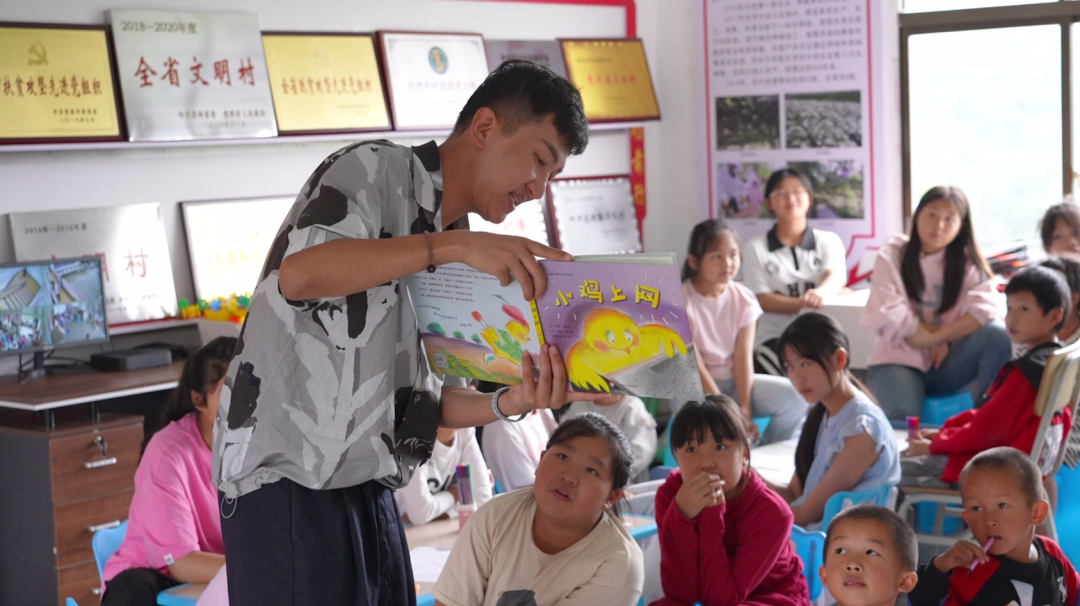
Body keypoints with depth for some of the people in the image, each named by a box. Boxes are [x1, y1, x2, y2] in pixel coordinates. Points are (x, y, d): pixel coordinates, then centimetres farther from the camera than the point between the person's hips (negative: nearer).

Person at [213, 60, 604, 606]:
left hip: (369, 492, 8)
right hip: (286, 480, -8)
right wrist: (452, 245, -28)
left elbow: (425, 400, 11)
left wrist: (511, 403, -8)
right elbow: (297, 273, -24)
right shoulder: (378, 170, -6)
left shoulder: (456, 263, 15)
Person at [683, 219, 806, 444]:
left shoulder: (744, 299, -2)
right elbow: (694, 365, -17)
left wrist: (745, 409, -19)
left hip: (736, 381, 4)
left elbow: (743, 357, -9)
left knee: (795, 396, -17)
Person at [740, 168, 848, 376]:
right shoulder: (756, 248, 5)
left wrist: (819, 293, -37)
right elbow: (763, 300, -3)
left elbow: (836, 277, -12)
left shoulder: (829, 241, 9)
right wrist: (803, 303, -22)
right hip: (775, 339, -1)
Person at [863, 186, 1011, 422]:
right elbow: (886, 314, -12)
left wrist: (938, 338, -20)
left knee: (996, 335, -25)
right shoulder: (892, 256, 2)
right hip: (899, 361, -3)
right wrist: (928, 333, -10)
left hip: (946, 366, 3)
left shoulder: (967, 263, 7)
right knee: (903, 418, -36)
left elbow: (987, 309, -13)